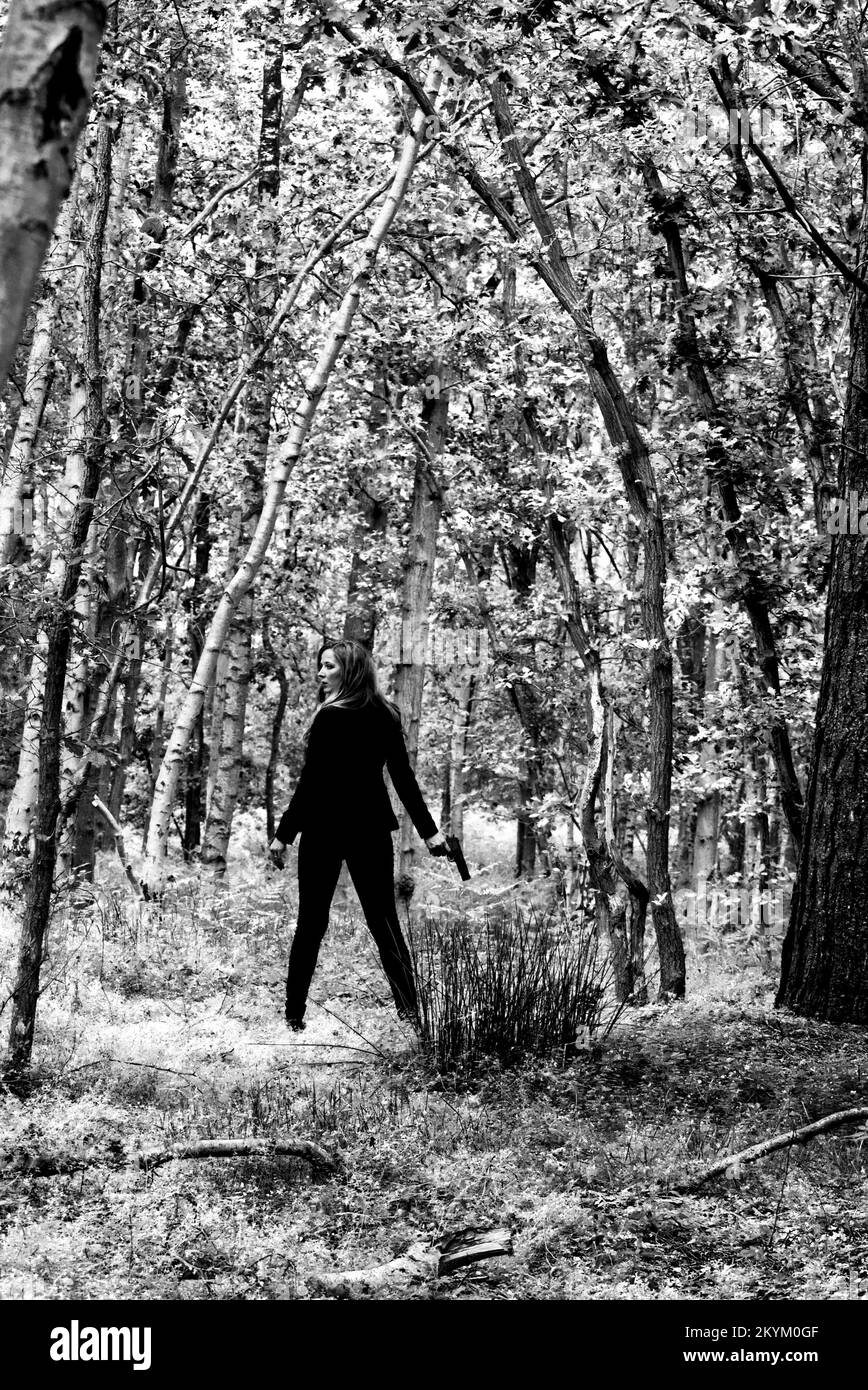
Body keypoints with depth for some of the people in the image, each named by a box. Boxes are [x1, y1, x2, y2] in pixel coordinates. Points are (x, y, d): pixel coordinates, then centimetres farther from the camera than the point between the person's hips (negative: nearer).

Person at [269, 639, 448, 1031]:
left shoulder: (330, 718, -12)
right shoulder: (385, 716, 5)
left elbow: (311, 781, -14)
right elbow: (404, 778, 7)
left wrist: (284, 833, -9)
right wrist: (429, 830, 13)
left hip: (324, 828, -4)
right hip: (372, 829, 5)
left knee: (311, 922, 5)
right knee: (384, 921, 8)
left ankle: (295, 1013, 9)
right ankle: (409, 1008, 0)